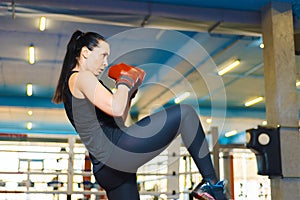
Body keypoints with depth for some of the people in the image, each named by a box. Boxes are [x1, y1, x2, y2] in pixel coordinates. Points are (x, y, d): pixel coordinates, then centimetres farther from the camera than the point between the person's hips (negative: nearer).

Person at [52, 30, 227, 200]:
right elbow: (116, 109, -18)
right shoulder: (81, 77, -3)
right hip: (115, 150, -11)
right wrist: (125, 82, 0)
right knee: (186, 113, -7)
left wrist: (129, 91, 20)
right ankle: (211, 182, -6)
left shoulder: (72, 83, 27)